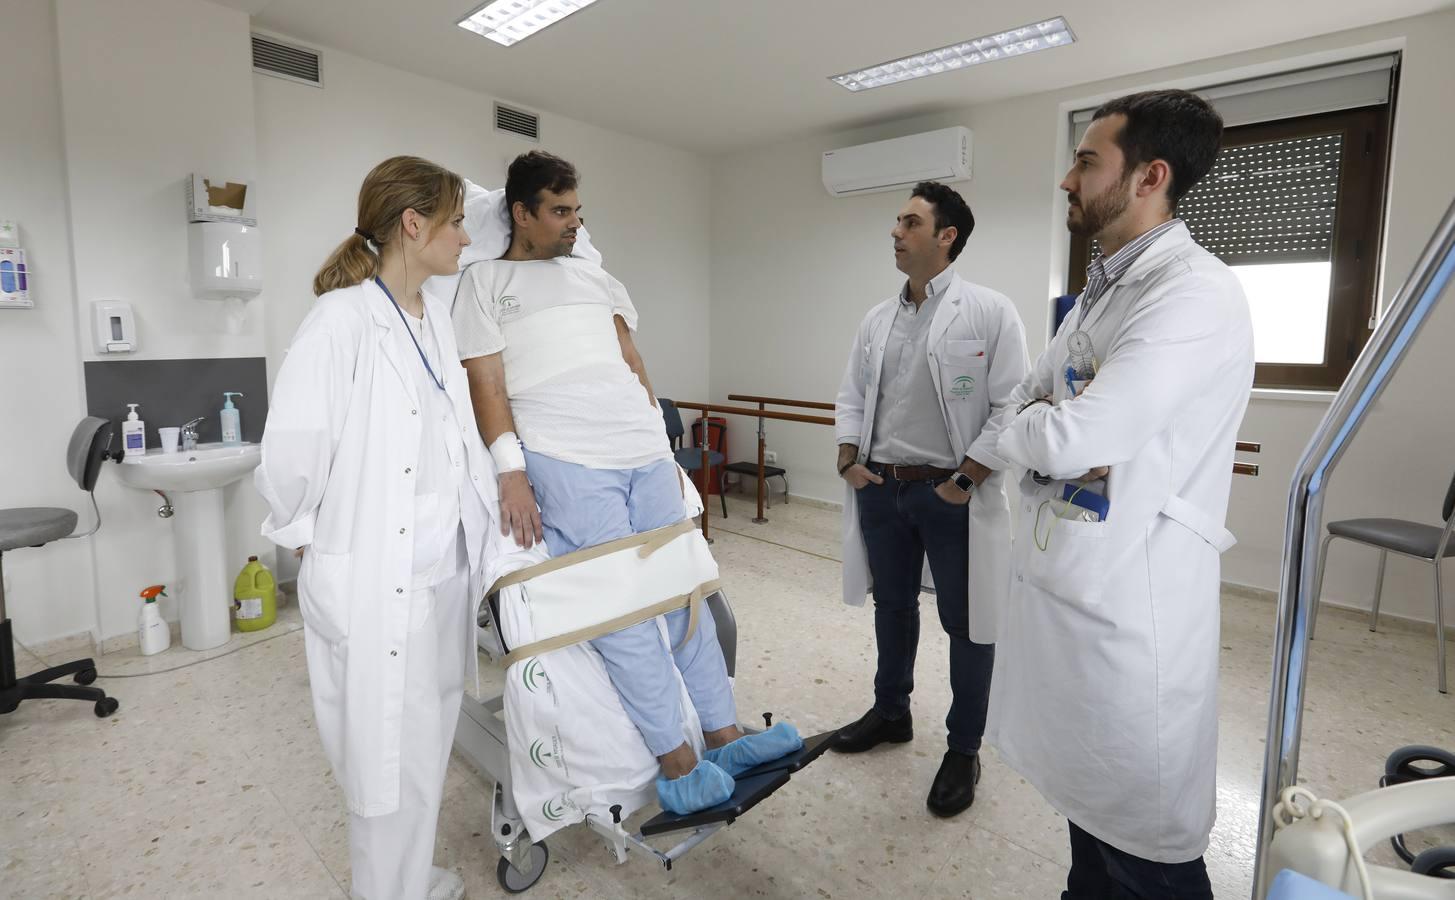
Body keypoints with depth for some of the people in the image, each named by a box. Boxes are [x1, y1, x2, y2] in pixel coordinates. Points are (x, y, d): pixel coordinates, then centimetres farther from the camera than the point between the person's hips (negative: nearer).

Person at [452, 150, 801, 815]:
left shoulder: (594, 277, 24)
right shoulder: (484, 283, 9)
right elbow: (487, 385, -1)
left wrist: (662, 445, 13)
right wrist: (511, 474, -11)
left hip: (647, 456, 6)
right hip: (564, 463, -5)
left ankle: (725, 736, 16)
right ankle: (676, 762, 6)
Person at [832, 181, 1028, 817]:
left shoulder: (989, 313, -8)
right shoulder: (877, 320, 9)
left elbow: (1011, 407, -12)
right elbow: (851, 396, 14)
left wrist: (963, 481, -16)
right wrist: (848, 458, 1)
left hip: (952, 495, -5)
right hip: (881, 490, 6)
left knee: (965, 623, 7)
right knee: (892, 606, 20)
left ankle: (963, 749, 27)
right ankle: (891, 712, 41)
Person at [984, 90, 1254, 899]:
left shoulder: (1196, 294, -18)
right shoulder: (1101, 291, 12)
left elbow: (1069, 439, -25)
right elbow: (1020, 415, 11)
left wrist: (1027, 428, -4)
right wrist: (1045, 431, -10)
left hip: (1128, 595, -8)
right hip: (1061, 575, 8)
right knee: (1090, 791, 25)